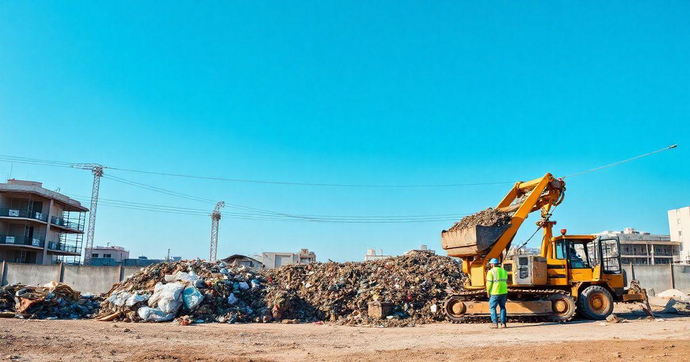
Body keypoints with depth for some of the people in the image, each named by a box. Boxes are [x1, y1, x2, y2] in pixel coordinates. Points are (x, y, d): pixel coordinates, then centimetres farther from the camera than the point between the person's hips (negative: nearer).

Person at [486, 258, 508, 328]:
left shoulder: (491, 272, -7)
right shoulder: (504, 271, 12)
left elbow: (489, 283, -12)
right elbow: (505, 282, 12)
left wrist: (488, 292, -1)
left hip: (495, 293, -5)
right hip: (503, 292, 5)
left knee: (492, 307, 6)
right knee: (502, 307, 15)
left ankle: (495, 323, 0)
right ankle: (503, 323, 11)